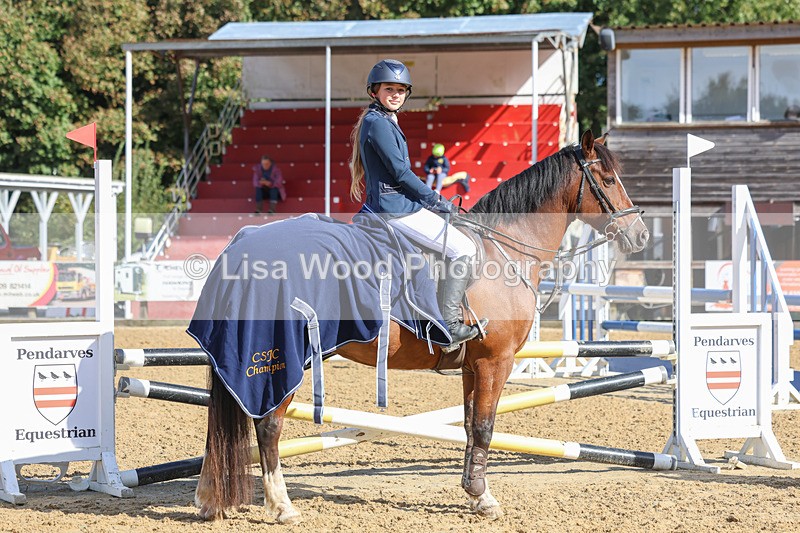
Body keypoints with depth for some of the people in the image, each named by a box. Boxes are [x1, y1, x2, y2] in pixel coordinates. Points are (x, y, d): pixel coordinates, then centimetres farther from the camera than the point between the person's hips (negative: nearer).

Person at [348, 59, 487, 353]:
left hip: (390, 205, 11)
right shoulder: (378, 123, -15)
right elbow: (400, 173, -18)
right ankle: (450, 325, -15)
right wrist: (437, 201, -8)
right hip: (396, 209, -11)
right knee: (463, 248, -14)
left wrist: (432, 201, 15)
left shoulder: (384, 122, 18)